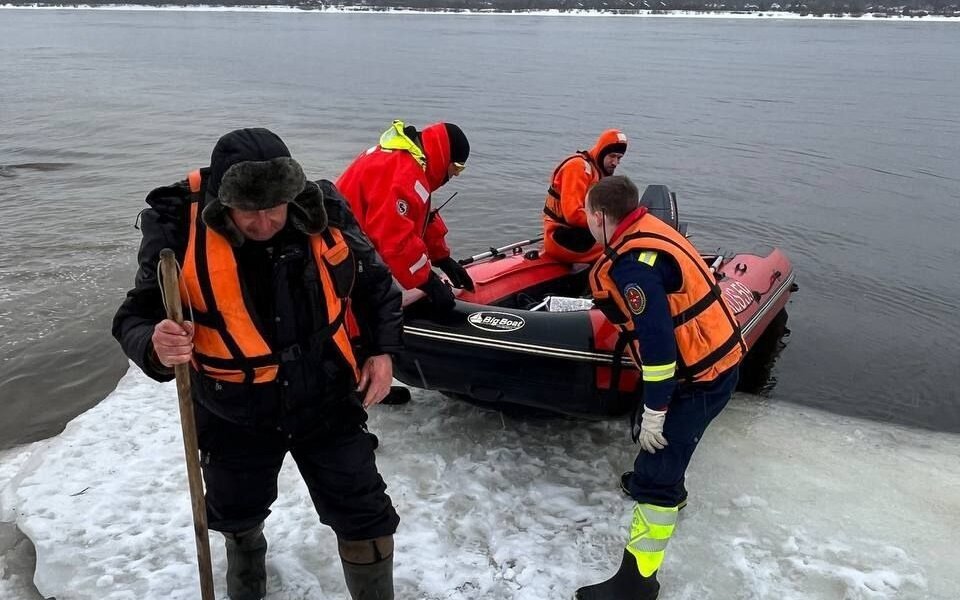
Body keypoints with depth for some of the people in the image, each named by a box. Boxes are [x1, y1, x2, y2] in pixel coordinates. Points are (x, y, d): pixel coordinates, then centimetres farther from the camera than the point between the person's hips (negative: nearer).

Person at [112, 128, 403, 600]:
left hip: (327, 402, 0)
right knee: (237, 514, 26)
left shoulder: (325, 215, -16)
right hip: (233, 415, 1)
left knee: (365, 518, 3)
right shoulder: (181, 232, -22)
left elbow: (374, 282, 2)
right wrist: (156, 347, -40)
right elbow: (135, 317, -17)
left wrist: (383, 349, -5)